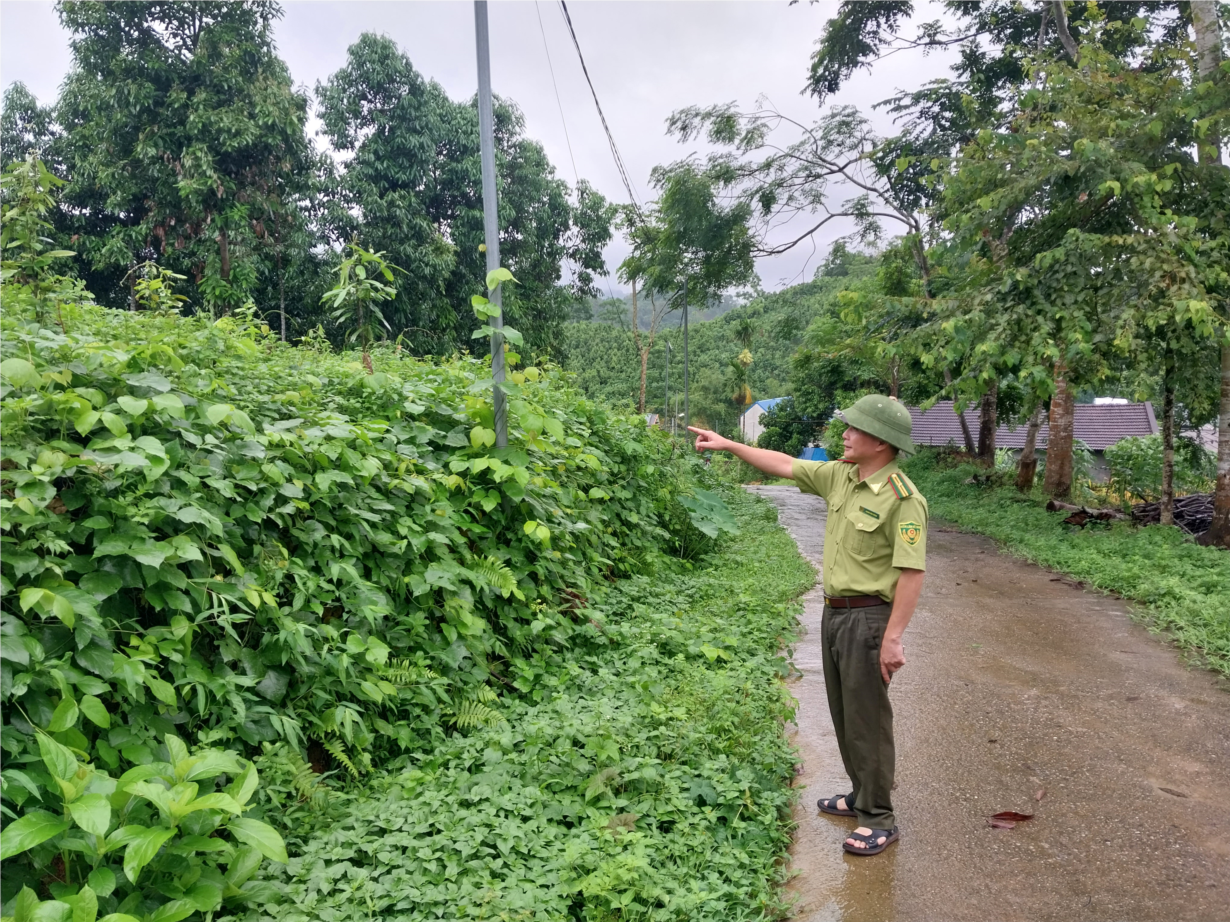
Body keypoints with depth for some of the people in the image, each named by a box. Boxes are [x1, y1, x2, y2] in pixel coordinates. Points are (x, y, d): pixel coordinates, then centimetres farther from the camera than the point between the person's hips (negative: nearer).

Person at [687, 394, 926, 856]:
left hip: (868, 617, -8)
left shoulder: (903, 498, -19)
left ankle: (879, 819, 13)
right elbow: (785, 465, 15)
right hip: (834, 611, 9)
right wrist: (727, 445, 15)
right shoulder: (839, 476, 5)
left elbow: (911, 572, -21)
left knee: (867, 717, 0)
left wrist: (893, 638, -23)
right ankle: (863, 795, 34)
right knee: (843, 712, 18)